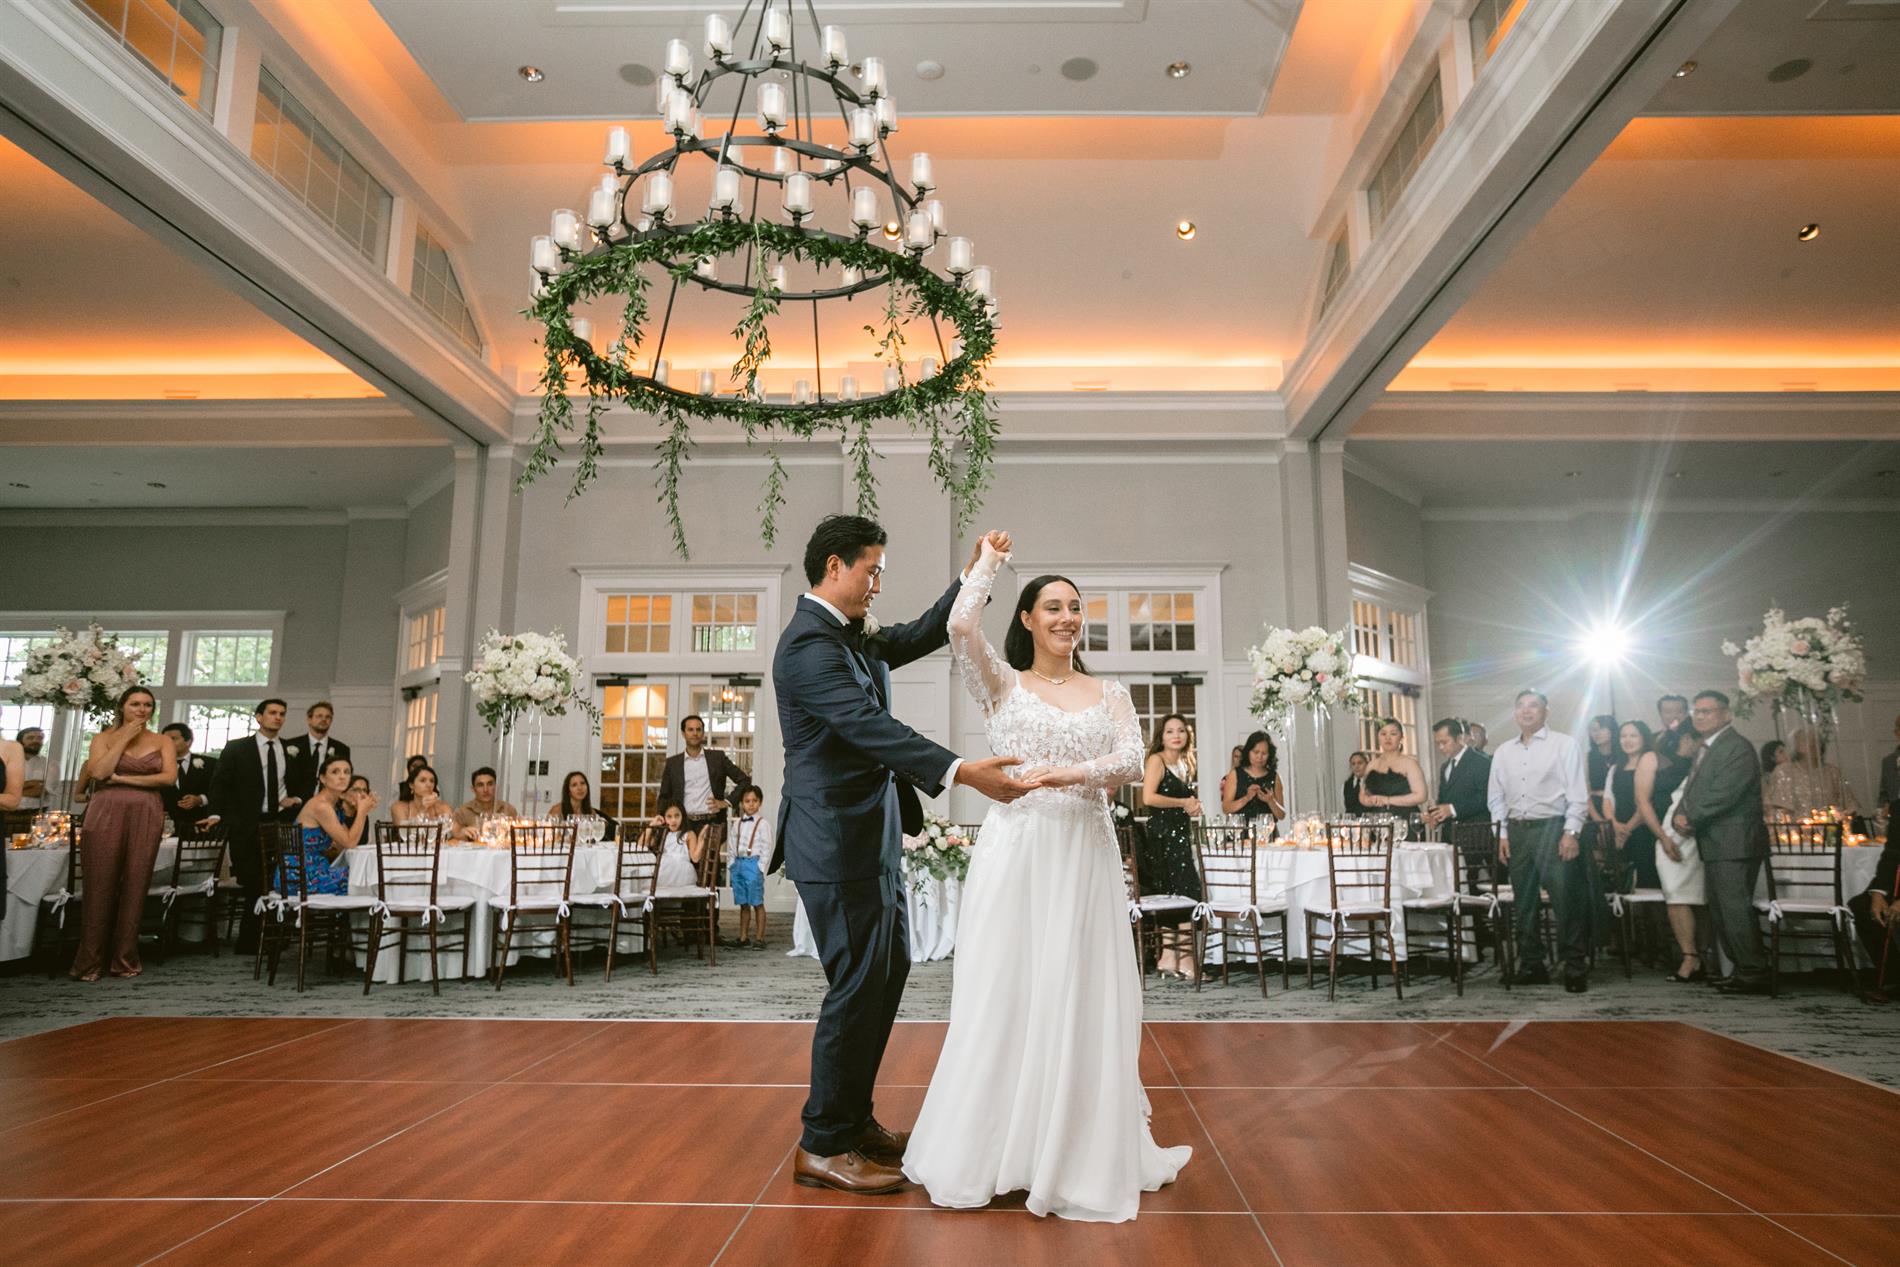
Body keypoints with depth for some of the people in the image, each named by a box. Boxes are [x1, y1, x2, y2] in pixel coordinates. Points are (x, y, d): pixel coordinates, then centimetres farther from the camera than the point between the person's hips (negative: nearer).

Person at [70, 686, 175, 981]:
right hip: (107, 814, -1)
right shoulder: (104, 737, 9)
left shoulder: (162, 742, 11)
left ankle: (124, 959, 8)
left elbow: (169, 776, -4)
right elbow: (98, 772, -8)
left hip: (145, 817, 1)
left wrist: (122, 779, -7)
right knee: (100, 885, -3)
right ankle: (90, 961, 4)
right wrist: (124, 739, -5)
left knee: (135, 885, 0)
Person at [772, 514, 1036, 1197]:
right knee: (859, 985, -3)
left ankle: (853, 1117, 31)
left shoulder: (855, 638, 13)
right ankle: (824, 1147, 12)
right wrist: (962, 771, -37)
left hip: (870, 838, 10)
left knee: (889, 970, 17)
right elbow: (869, 724, -29)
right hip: (839, 842, -10)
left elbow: (922, 635, 24)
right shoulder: (809, 642, -17)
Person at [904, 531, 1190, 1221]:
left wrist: (1074, 773, -23)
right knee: (1004, 995, 3)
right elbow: (960, 626, -13)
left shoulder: (1110, 693, 11)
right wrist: (988, 562, 3)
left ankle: (1082, 1151, 22)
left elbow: (1132, 760, -4)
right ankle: (996, 1145, 18)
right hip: (1015, 850, -2)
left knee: (1081, 997, 6)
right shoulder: (1003, 685, 5)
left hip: (1085, 856, 2)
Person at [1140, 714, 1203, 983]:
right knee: (1189, 894, -11)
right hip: (1161, 835, -9)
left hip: (1180, 835, 9)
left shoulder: (1184, 764, 17)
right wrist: (1183, 803, -12)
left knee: (1174, 895, 8)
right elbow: (1148, 797, -21)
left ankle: (1168, 958, 14)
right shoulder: (1156, 760, -8)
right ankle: (1185, 960, -6)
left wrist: (1194, 807, 8)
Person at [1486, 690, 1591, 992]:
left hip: (1553, 828, -5)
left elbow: (1577, 792, -5)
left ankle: (1575, 967, 2)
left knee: (1566, 900, -8)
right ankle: (1531, 965, 17)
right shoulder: (1504, 752, 13)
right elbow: (1496, 796, 16)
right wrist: (1502, 834, 8)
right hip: (1517, 830, 5)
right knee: (1523, 901, 8)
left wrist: (1571, 832, -12)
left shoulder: (1564, 745, 0)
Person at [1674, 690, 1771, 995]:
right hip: (1715, 845, 10)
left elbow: (1723, 795, -21)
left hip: (1735, 844, -10)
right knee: (1720, 912, 14)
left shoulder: (1737, 747, -12)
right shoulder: (1707, 749, 19)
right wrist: (1681, 815, 0)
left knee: (1736, 910, -9)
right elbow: (1692, 792, 20)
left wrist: (1691, 819, -12)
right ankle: (1742, 969, 22)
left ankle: (1754, 975, -2)